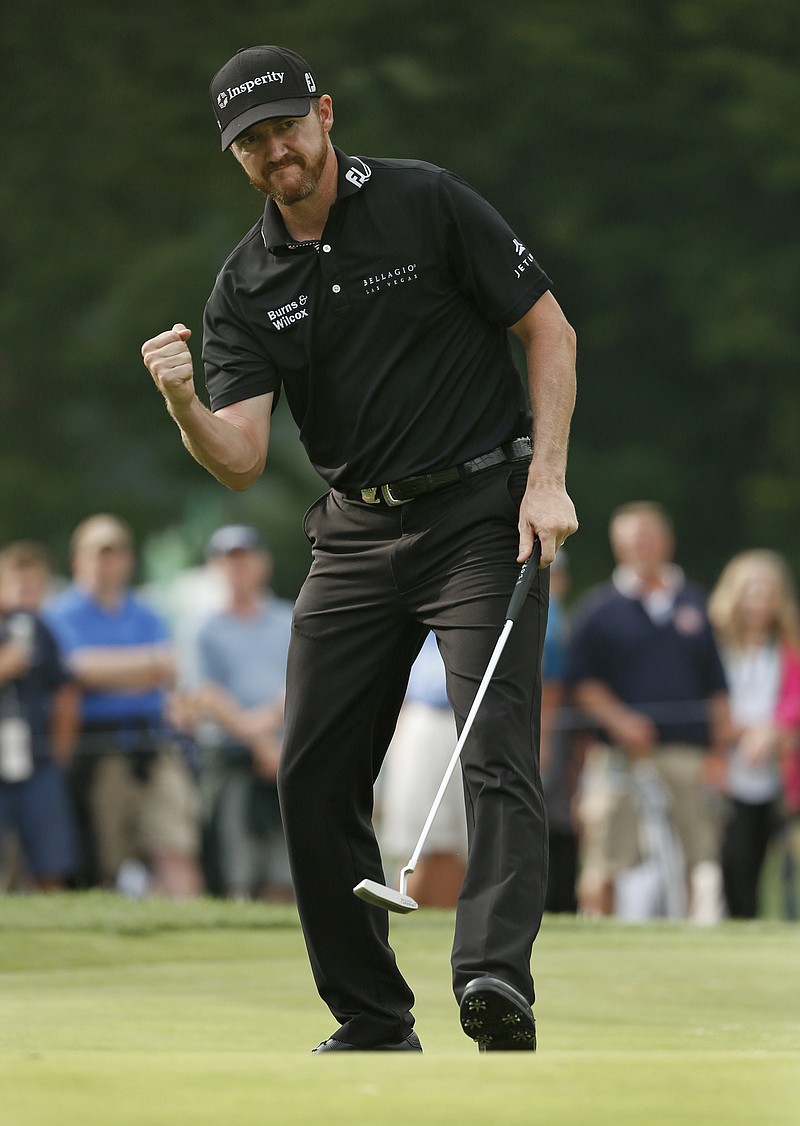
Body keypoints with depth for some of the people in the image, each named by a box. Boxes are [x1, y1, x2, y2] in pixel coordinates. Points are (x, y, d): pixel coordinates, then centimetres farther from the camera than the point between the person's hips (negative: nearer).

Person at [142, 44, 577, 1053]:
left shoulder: (427, 204, -6)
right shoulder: (245, 287, 4)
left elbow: (549, 329, -2)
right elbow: (240, 461, -5)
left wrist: (547, 477, -11)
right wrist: (183, 406, -26)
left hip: (481, 508, -5)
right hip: (355, 532, 5)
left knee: (496, 752, -20)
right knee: (314, 777, 0)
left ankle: (496, 978, -34)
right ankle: (373, 1021, 8)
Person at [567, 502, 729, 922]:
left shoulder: (693, 603, 15)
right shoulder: (598, 608, 5)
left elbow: (715, 685, 15)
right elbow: (583, 681, 1)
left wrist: (718, 748, 7)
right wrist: (618, 720, -14)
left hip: (688, 749, 3)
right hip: (620, 754, -3)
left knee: (702, 859, -1)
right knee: (604, 863, -5)